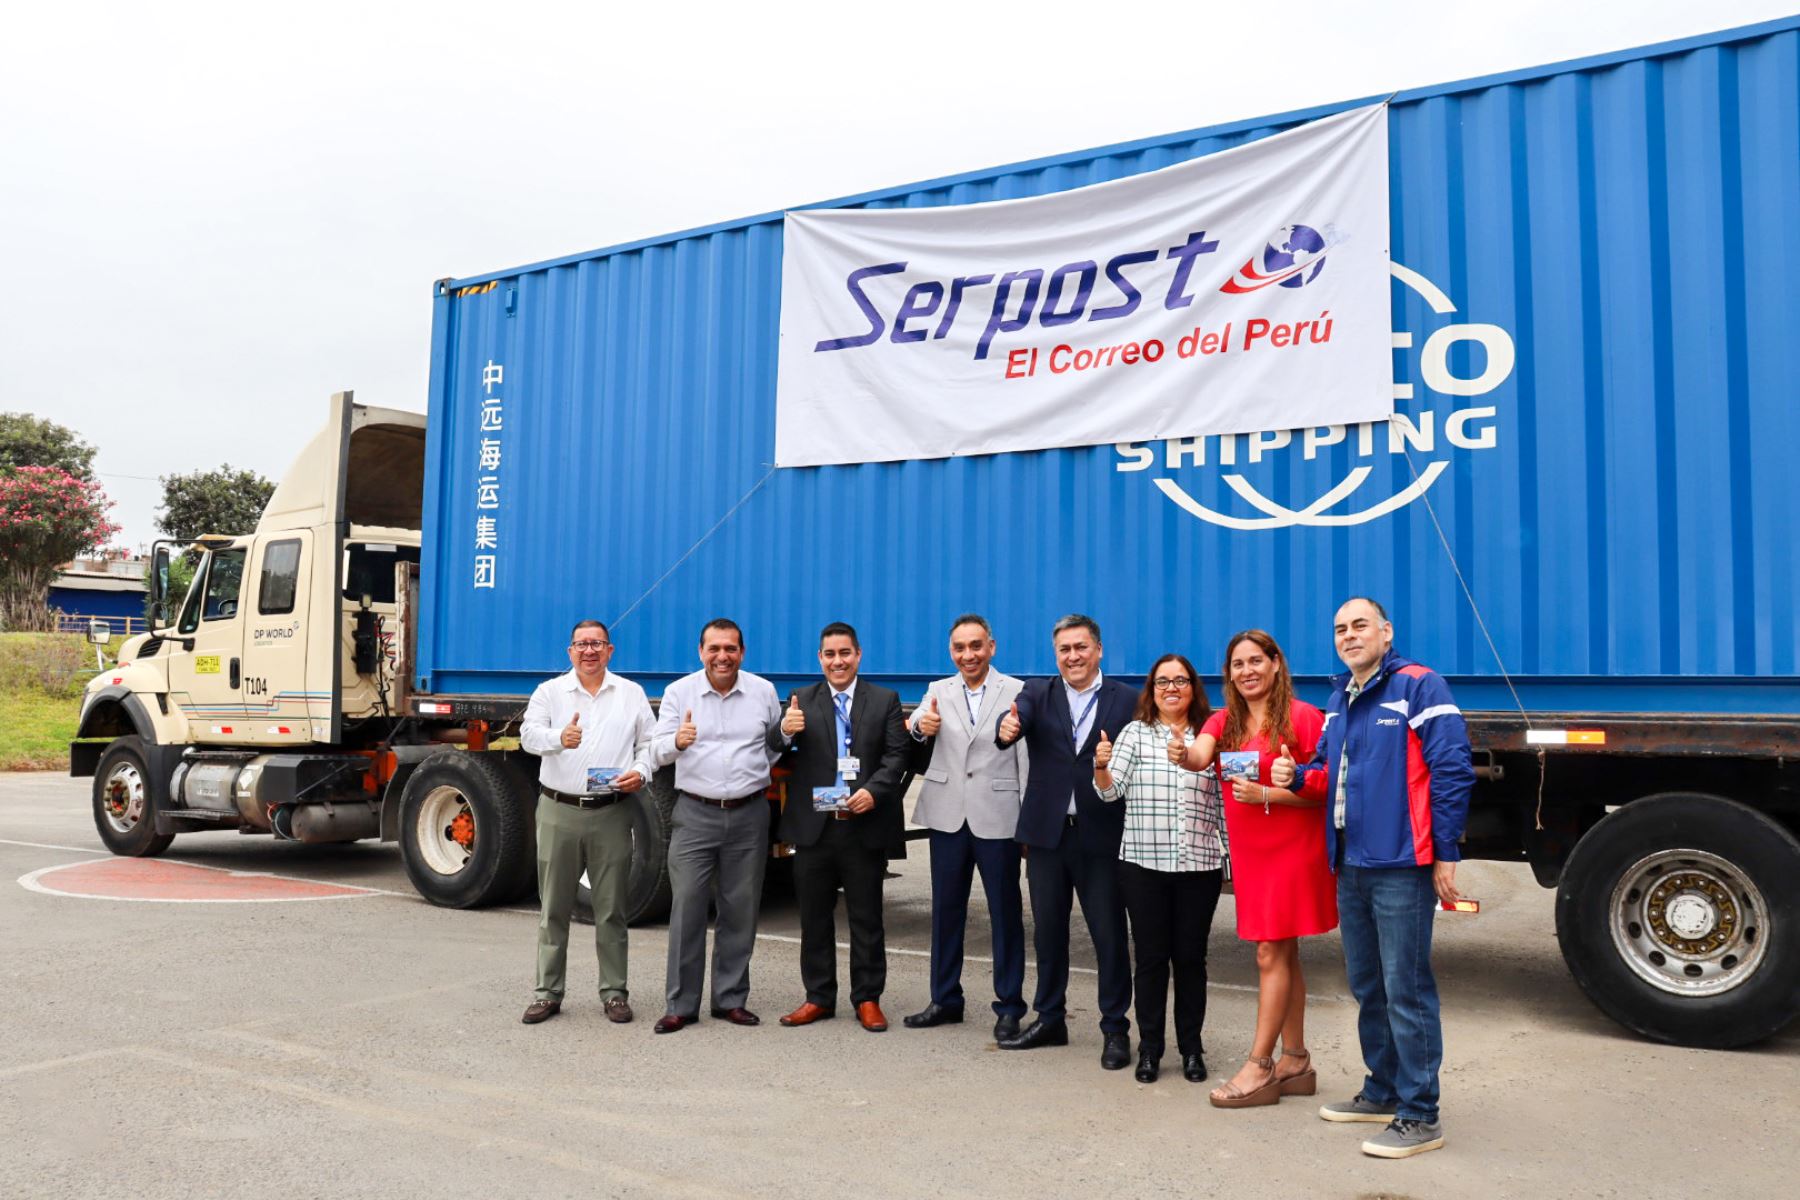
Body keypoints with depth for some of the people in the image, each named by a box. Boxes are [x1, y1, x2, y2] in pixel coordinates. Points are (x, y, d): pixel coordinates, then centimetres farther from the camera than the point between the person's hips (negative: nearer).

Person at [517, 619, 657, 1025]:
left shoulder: (631, 694, 9)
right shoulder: (549, 692, 6)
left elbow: (650, 742, 9)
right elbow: (529, 734, -8)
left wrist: (641, 772, -11)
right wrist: (559, 738, -29)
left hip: (611, 813, 0)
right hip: (558, 811, 0)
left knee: (611, 910, 6)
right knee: (553, 908, 7)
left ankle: (614, 993, 16)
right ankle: (548, 993, 17)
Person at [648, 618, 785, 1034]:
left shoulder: (763, 691, 5)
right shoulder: (679, 692, 2)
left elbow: (776, 743, 18)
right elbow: (660, 747, -6)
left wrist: (759, 773, 9)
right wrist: (677, 741, -26)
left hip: (749, 815, 1)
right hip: (695, 813, -1)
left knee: (740, 912, 7)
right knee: (686, 910, -2)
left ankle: (731, 1000, 19)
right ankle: (680, 1005, 8)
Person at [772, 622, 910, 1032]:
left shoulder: (885, 701, 5)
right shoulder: (801, 702, 7)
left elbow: (896, 755, -2)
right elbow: (783, 762, 2)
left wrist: (873, 791, -18)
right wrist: (784, 734, -19)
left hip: (865, 826, -1)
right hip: (813, 826, 2)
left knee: (866, 917, 7)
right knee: (814, 917, 10)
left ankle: (868, 999, 18)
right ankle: (818, 997, 22)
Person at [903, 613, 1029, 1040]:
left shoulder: (1017, 692, -3)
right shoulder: (938, 691, 8)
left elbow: (1028, 760, -6)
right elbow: (913, 750, -3)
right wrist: (920, 729, -26)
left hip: (997, 817, -4)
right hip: (948, 815, 4)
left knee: (1006, 913, 5)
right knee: (946, 910, 13)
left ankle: (1009, 1006, 17)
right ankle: (945, 1000, 26)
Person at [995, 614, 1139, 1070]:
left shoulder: (1127, 700, -1)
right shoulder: (1037, 693, 4)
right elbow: (1017, 719, -17)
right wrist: (1006, 728, -39)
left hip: (1102, 835, -3)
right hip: (1047, 832, 3)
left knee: (1109, 935, 4)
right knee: (1048, 930, 15)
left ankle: (1115, 1029, 18)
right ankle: (1049, 1019, 30)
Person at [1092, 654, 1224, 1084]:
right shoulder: (1135, 733, 2)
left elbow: (1222, 803, 9)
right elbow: (1110, 791, -3)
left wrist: (1233, 852, 6)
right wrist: (1102, 767, -22)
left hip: (1199, 866, 1)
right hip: (1143, 865, -1)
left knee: (1191, 957, 9)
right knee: (1150, 956, 6)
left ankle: (1191, 1048, 21)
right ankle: (1149, 1048, 16)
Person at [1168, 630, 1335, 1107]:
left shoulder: (1303, 717, -9)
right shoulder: (1224, 720, 9)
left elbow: (1323, 789, -12)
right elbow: (1200, 757, -12)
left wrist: (1266, 794, -22)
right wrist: (1183, 754, -34)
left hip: (1293, 848, -6)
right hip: (1248, 850, 6)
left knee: (1271, 954, -5)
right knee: (1283, 955, 13)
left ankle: (1259, 1068, 1)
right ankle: (1296, 1062, 22)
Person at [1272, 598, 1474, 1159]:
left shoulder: (1419, 687, -9)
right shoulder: (1340, 700, 15)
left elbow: (1452, 771, -13)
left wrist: (1445, 854, -14)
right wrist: (1296, 775, 2)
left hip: (1400, 866, -8)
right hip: (1350, 864, 8)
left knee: (1406, 990, -2)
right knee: (1366, 986, 17)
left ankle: (1419, 1116, 8)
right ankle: (1383, 1091, 31)